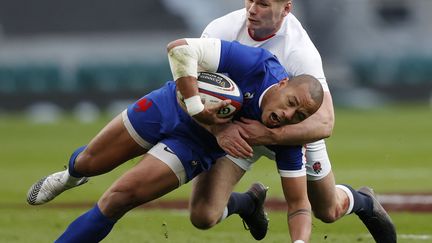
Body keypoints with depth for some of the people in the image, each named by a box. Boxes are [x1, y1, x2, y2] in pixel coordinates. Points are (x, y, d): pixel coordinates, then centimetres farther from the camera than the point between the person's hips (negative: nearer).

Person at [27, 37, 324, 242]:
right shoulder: (258, 65, -33)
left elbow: (299, 203, -18)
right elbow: (180, 49, -34)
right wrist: (196, 109, -37)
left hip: (195, 148, 0)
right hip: (171, 106, 0)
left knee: (117, 200, -13)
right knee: (89, 163, 14)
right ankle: (73, 173, 53)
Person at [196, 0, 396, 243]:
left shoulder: (300, 51, -33)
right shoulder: (221, 30, -26)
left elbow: (324, 123, -39)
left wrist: (268, 135, -51)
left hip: (291, 128, -1)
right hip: (234, 129, 1)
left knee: (329, 211, 14)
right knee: (204, 215, -14)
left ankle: (364, 202, 53)